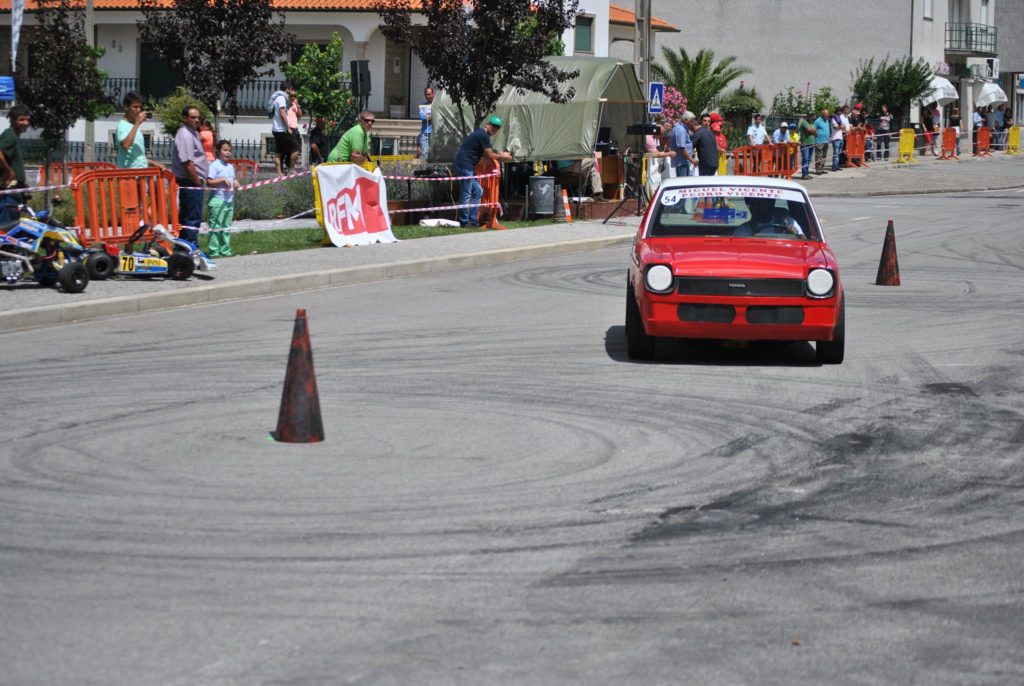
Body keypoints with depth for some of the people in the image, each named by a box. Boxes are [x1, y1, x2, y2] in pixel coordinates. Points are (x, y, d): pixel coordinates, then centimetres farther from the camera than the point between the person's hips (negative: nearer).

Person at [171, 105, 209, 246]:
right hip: (191, 183, -11)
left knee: (184, 218, 14)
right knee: (193, 218, -8)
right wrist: (198, 182, -15)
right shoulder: (185, 135, -16)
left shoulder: (192, 133, 16)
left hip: (189, 183, 11)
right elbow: (187, 163, -21)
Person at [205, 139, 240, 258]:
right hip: (218, 200, -8)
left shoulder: (231, 166, 16)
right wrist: (223, 180, -19)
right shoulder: (214, 165, -8)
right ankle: (214, 251, -6)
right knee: (216, 226, -7)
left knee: (227, 227, 11)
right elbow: (209, 182, -15)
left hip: (229, 200, 8)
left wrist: (235, 183, 5)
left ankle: (225, 250, 16)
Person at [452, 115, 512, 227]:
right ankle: (464, 222, -3)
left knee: (478, 191, 13)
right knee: (466, 195, -6)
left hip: (468, 167, 10)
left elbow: (485, 155, 25)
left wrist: (501, 157, 18)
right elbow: (490, 156, -10)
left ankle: (472, 219, 14)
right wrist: (502, 156, 8)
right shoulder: (484, 135, -12)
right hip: (464, 167, -10)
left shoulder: (479, 134, 20)